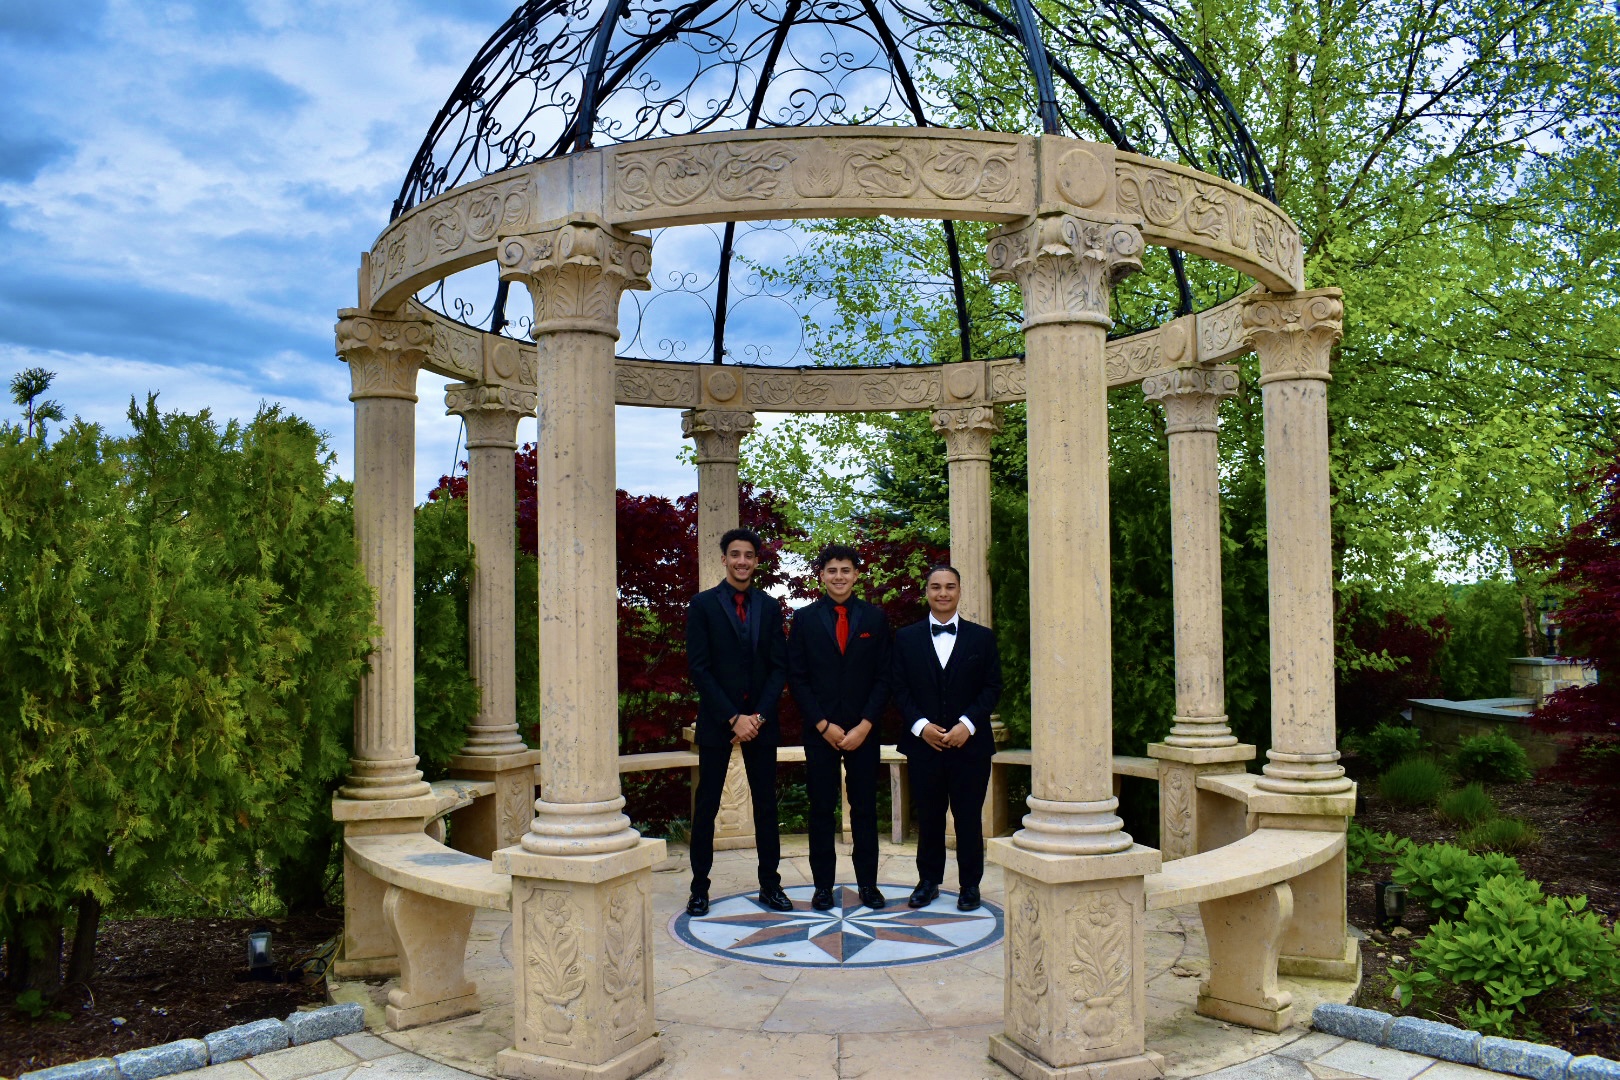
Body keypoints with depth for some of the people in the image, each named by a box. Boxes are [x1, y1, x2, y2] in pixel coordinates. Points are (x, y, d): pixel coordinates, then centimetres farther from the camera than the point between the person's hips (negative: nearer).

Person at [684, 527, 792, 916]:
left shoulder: (769, 607, 8)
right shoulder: (703, 604, -1)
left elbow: (779, 667, 4)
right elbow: (699, 668, -7)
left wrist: (758, 716, -9)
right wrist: (733, 718, -13)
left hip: (760, 720, 3)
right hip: (717, 720, -3)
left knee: (766, 804, 7)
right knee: (707, 804, 4)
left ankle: (770, 884, 16)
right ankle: (699, 887, 14)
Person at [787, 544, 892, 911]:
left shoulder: (875, 618, 5)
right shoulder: (805, 618, 4)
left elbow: (883, 677, 3)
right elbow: (796, 678, 1)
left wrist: (865, 725, -8)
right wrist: (823, 725, -8)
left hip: (864, 729, 0)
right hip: (819, 730, 0)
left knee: (865, 809, 6)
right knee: (821, 809, 5)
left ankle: (868, 883, 16)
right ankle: (823, 884, 14)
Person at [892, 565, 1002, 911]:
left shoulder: (982, 637, 6)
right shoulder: (906, 638, 7)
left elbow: (993, 688, 2)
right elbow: (899, 688, 3)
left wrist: (968, 724, -11)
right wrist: (921, 726, -10)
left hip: (970, 743, 0)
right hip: (923, 743, 1)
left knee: (968, 817, 4)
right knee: (928, 816, 7)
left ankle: (970, 884, 17)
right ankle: (928, 880, 20)